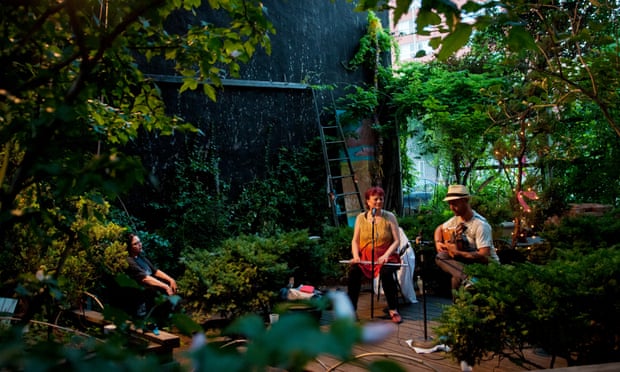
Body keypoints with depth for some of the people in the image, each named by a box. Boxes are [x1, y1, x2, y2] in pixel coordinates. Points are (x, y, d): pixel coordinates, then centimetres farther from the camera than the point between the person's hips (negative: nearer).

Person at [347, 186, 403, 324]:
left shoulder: (390, 217, 3)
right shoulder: (361, 218, 9)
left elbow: (397, 241, -2)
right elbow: (355, 241, 7)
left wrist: (386, 255, -17)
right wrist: (355, 255, -11)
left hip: (385, 256, -1)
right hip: (365, 255, 2)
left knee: (386, 272, -33)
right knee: (354, 270, -28)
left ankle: (393, 309, -16)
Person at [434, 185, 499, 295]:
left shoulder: (480, 225, -23)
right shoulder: (456, 219, 1)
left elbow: (484, 256, -29)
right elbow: (440, 228, 21)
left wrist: (457, 253, -25)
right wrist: (438, 243, 0)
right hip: (467, 261, 8)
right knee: (440, 256, -20)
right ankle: (465, 278, -36)